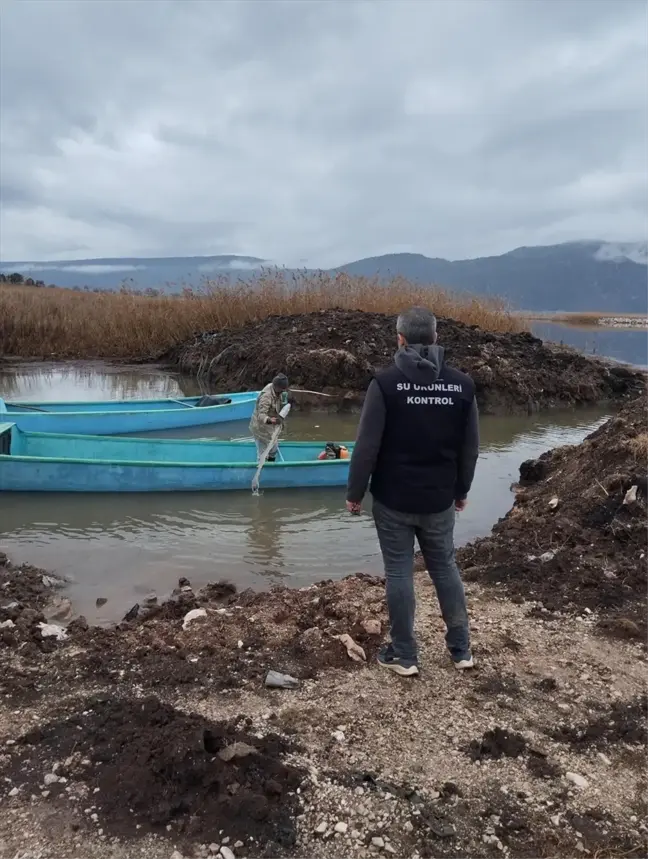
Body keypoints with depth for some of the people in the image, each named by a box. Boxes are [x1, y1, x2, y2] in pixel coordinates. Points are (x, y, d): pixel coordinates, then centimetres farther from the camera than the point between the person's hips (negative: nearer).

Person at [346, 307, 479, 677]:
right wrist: (462, 490, 18)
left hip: (393, 498, -3)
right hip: (440, 499, 4)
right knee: (446, 567, 17)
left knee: (399, 572, 7)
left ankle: (404, 655, 18)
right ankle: (462, 649, 27)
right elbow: (471, 446, 4)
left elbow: (367, 445, -14)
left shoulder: (386, 382, -14)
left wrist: (356, 492, -2)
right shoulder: (462, 384, -2)